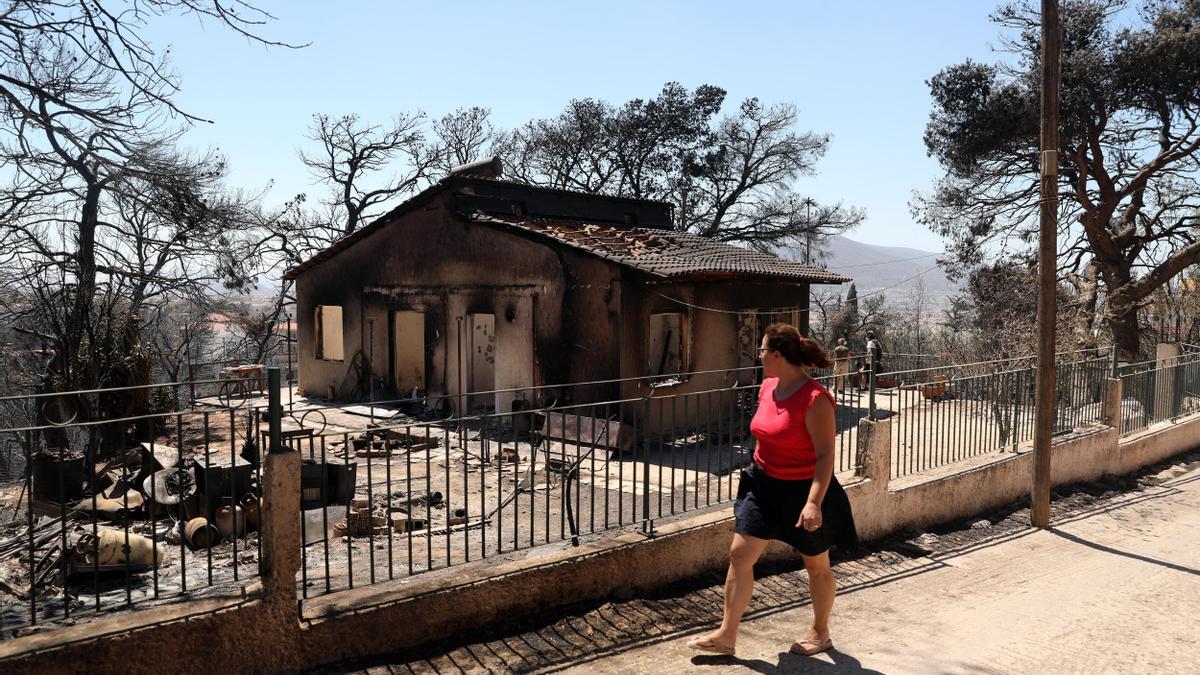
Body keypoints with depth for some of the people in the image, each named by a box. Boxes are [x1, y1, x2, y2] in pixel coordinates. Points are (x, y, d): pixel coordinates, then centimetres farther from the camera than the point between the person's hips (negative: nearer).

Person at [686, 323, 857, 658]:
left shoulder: (814, 399, -22)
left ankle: (820, 632, 36)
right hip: (764, 486, 7)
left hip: (803, 491, -7)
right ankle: (726, 636, 12)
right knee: (739, 554, 3)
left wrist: (814, 502, -30)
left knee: (817, 566, 14)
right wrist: (757, 472, 22)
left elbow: (826, 454, -23)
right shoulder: (768, 388, 2)